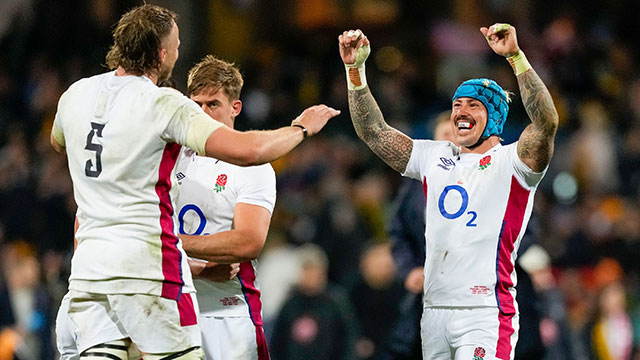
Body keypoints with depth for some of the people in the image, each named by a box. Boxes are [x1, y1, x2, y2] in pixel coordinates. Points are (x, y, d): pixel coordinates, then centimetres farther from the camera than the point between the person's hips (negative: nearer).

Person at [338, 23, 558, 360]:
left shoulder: (511, 162, -1)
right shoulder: (435, 157, 17)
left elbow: (546, 123, -19)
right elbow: (374, 131, 16)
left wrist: (515, 56, -26)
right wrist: (355, 70, 6)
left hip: (486, 312, -6)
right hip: (434, 310, 6)